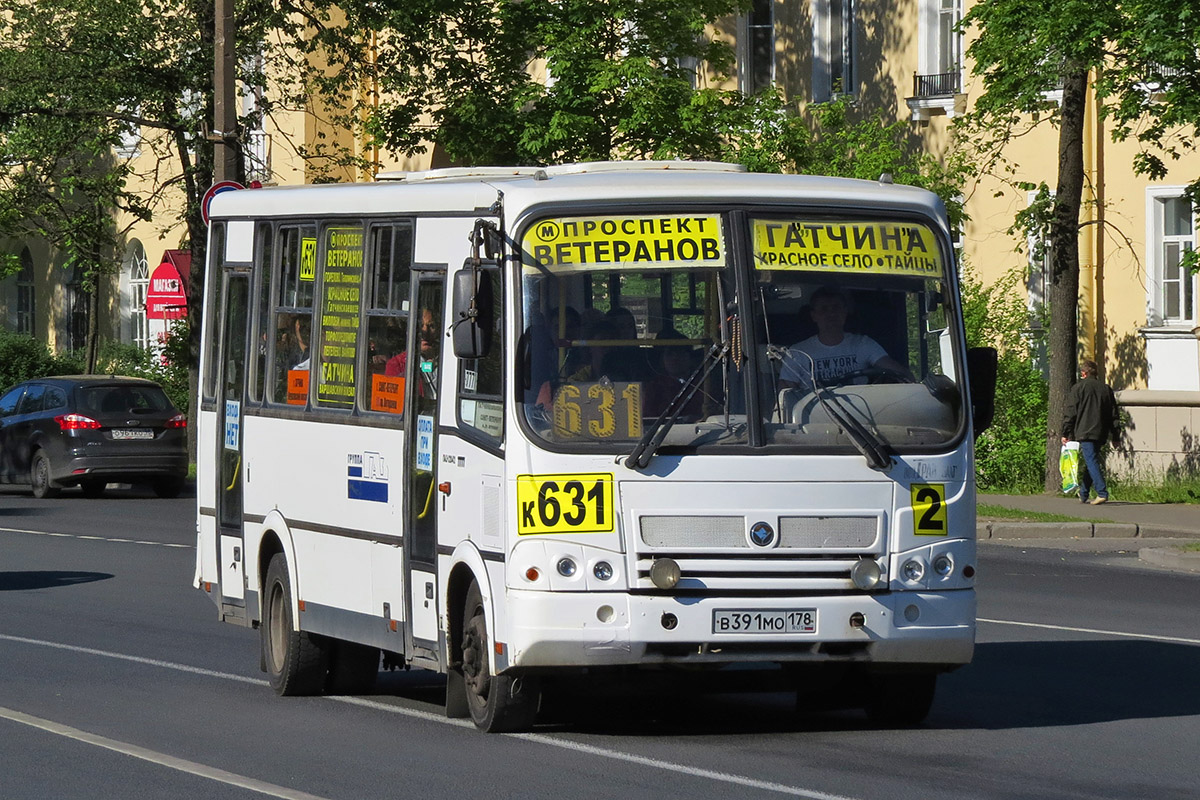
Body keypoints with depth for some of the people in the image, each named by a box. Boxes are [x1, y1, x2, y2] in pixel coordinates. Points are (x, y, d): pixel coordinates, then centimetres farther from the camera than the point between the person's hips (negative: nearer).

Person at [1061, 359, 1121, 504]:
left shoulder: (1078, 388, 0)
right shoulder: (1106, 389, 14)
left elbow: (1069, 413, -3)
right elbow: (1114, 415, 15)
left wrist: (1065, 433, 0)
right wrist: (1115, 436, 18)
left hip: (1084, 431, -5)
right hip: (1101, 434, 5)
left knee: (1091, 462, -10)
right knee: (1091, 462, 15)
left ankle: (1102, 493, -22)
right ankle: (1083, 494, 21)